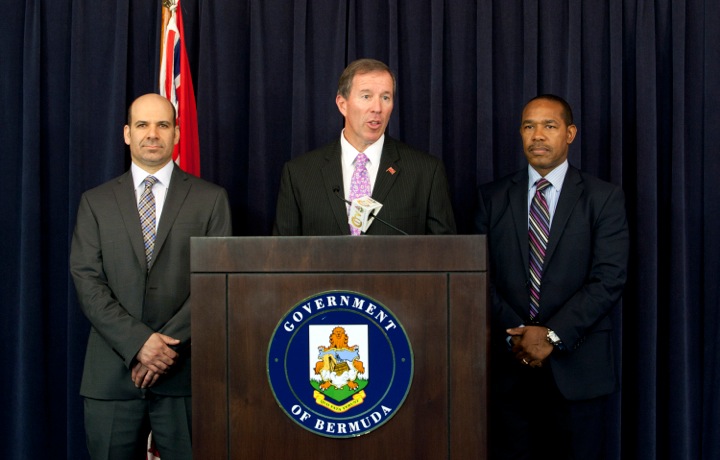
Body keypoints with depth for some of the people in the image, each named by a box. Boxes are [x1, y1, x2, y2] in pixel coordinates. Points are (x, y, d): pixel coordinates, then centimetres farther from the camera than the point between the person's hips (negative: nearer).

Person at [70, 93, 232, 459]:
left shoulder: (210, 199, 6)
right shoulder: (96, 202, 10)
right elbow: (87, 282, 1)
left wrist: (170, 343, -11)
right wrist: (138, 342, -12)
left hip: (185, 372, -1)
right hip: (111, 374, 1)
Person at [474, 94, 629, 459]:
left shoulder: (604, 198, 2)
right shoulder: (492, 197, 9)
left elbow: (609, 279, -7)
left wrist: (553, 335, -14)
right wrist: (514, 334, -10)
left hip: (577, 364, -1)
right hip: (508, 364, 2)